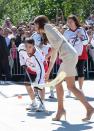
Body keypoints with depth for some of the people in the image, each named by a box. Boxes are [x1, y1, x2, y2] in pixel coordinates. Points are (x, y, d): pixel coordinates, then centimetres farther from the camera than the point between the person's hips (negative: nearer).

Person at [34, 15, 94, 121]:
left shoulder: (47, 27, 1)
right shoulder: (49, 32, 28)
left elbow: (59, 39, -17)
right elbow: (54, 56, 30)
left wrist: (51, 51, -9)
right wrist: (48, 72, 31)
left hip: (69, 56, -10)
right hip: (67, 57, 10)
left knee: (71, 86, -8)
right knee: (58, 83, 12)